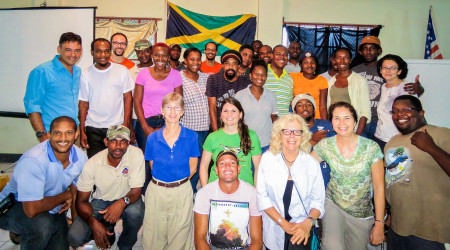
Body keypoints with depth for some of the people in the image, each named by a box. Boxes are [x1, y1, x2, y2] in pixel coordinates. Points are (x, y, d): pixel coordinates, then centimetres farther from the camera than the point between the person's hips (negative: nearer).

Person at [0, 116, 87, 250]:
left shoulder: (80, 157, -11)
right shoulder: (33, 160, -32)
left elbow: (75, 192, 3)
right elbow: (32, 210, -35)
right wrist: (66, 196, -20)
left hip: (52, 209, 6)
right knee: (42, 224, -35)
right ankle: (19, 233, -1)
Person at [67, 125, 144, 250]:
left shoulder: (136, 154, -22)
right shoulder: (92, 164, -18)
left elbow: (136, 190, -18)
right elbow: (81, 200, -12)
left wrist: (122, 203, -41)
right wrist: (93, 223, -31)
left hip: (126, 200, -1)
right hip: (101, 201, 1)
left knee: (135, 211, -35)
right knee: (74, 238, -19)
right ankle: (108, 230, 13)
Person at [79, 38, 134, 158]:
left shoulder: (122, 71, 2)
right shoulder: (86, 74, 4)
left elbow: (128, 98, 2)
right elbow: (83, 103, 5)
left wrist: (126, 124, -6)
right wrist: (82, 131, 2)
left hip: (117, 126, -1)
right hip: (93, 129, 1)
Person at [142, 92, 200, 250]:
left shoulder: (191, 137, -6)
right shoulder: (153, 138, -3)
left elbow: (192, 168, 2)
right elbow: (153, 167, 7)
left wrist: (179, 182, 2)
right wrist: (162, 183, 3)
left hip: (182, 192, -1)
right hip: (156, 191, 1)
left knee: (179, 236, 12)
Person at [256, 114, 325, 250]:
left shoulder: (312, 163, -1)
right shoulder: (267, 158, -3)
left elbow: (318, 200, 1)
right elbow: (262, 197, -4)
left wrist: (308, 223, -16)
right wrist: (283, 223, -10)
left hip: (301, 230, 0)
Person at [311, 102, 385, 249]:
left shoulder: (371, 147, -12)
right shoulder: (325, 146, -9)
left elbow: (379, 187, -8)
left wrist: (379, 223, -8)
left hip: (362, 213, 1)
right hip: (333, 205, 0)